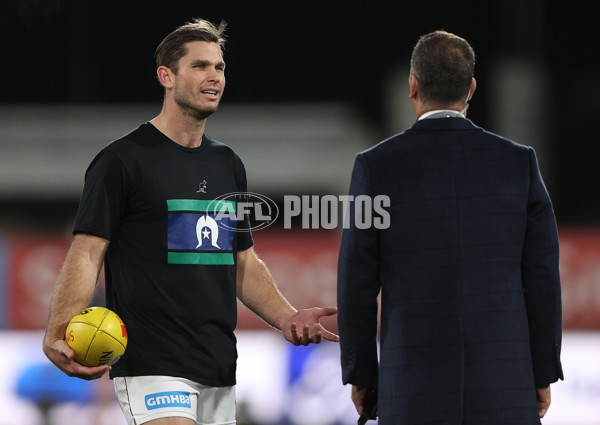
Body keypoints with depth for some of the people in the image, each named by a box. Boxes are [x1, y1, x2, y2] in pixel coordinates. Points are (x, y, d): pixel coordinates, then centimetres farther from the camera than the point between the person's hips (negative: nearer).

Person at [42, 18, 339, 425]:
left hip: (219, 369, 7)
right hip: (152, 367, -7)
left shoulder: (227, 164, 17)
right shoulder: (124, 159, -4)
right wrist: (58, 335, -24)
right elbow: (86, 254, -10)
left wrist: (286, 317, 7)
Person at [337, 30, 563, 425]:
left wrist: (360, 375, 11)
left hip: (417, 384, -1)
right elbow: (541, 275, 1)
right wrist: (543, 374, 10)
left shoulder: (376, 167, -5)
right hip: (501, 383, 1)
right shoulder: (518, 162, -1)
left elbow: (357, 283, -2)